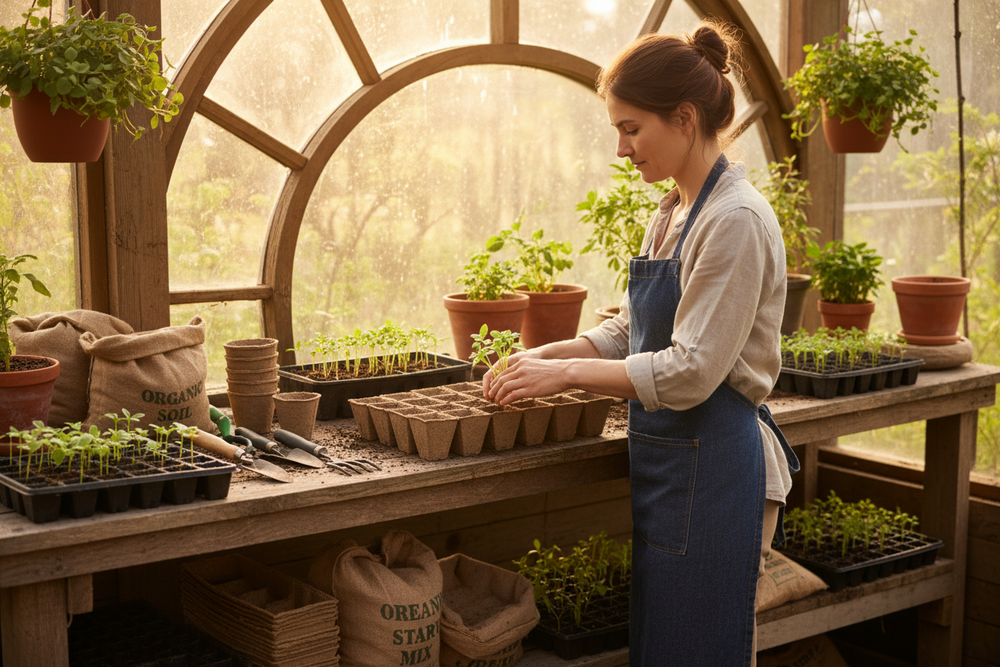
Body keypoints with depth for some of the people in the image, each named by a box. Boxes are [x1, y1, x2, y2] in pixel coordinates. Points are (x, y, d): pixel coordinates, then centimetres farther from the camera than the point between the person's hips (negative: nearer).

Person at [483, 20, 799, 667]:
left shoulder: (736, 220, -18)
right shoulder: (674, 212, 11)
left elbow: (690, 372, -22)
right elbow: (631, 330, 18)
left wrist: (567, 373, -16)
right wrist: (548, 354, 3)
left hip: (714, 468, -9)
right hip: (667, 458, 9)